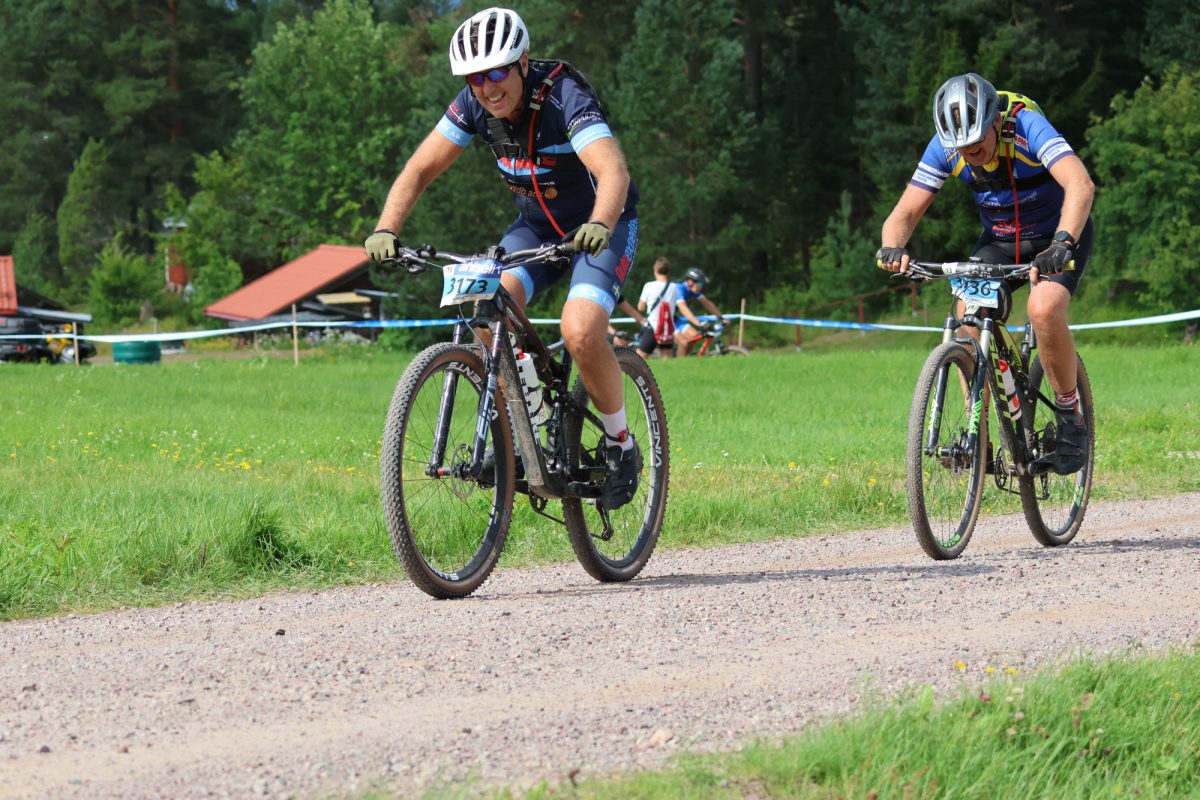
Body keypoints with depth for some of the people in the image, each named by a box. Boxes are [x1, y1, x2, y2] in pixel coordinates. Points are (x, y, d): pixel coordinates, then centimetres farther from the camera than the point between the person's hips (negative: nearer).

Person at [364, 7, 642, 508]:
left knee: (580, 331, -28)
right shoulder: (475, 104, -14)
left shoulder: (564, 96, -30)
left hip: (599, 227, -5)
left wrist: (599, 226, -64)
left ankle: (622, 446, -4)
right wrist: (386, 230, -29)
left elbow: (613, 170, -44)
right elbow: (421, 169, -12)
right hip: (536, 224, 5)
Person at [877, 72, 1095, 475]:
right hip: (999, 240, 4)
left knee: (1044, 309, -31)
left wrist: (1062, 243, -60)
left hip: (1057, 234, -4)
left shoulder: (1026, 128, -31)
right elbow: (905, 212, -17)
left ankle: (1071, 416, -10)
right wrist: (892, 247, -40)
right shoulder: (945, 148, -18)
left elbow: (1081, 185, -45)